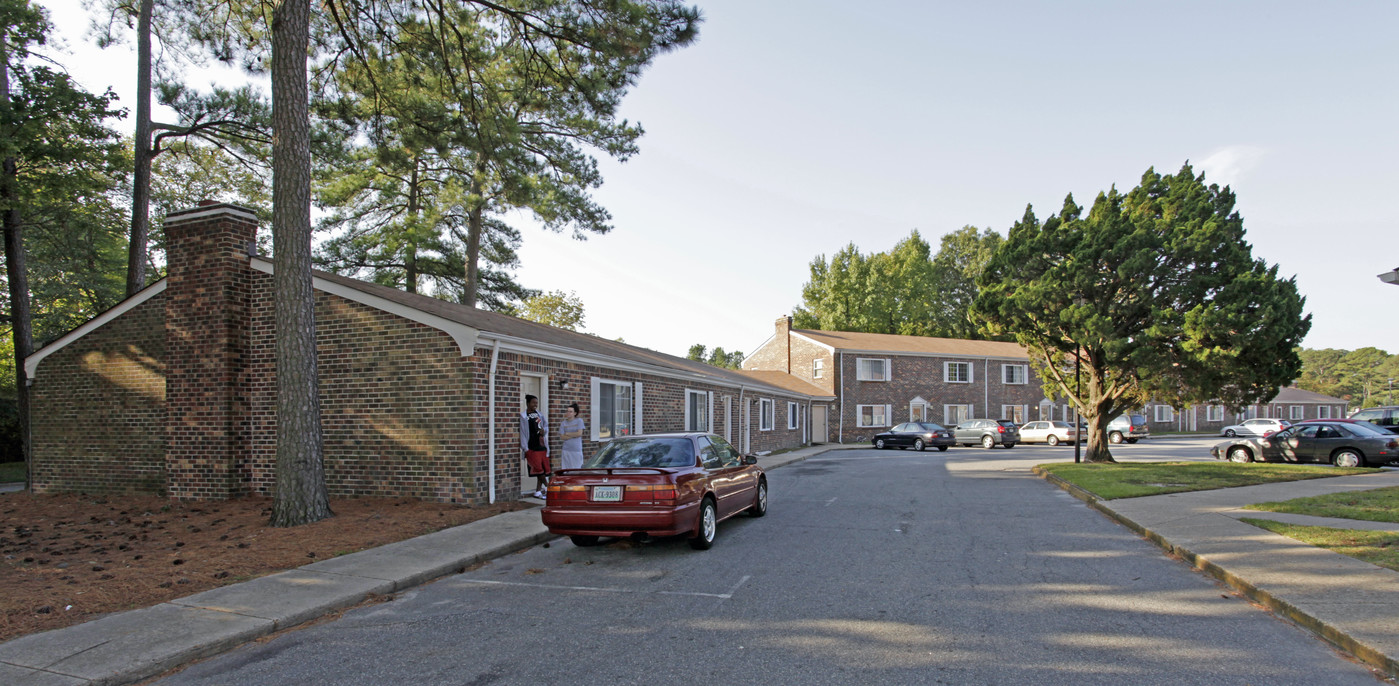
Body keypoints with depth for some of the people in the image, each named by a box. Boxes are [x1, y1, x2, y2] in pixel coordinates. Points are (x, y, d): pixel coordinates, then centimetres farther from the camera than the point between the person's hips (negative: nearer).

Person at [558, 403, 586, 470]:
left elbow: (579, 433, -8)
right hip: (567, 450, 2)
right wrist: (574, 435, -7)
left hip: (577, 450, -2)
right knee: (566, 470, 1)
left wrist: (567, 434, -2)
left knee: (577, 469, -2)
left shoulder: (579, 421, 1)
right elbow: (562, 436, -1)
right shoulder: (563, 423, 6)